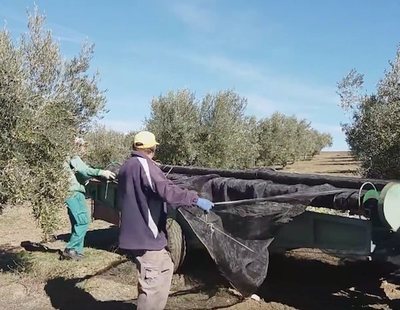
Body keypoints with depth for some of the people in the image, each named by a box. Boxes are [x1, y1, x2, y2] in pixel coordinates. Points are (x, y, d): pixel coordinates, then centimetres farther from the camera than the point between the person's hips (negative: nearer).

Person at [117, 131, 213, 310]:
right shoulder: (144, 164, -15)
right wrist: (195, 199, -27)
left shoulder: (127, 166, 16)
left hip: (134, 232, 11)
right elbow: (165, 190, -28)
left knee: (165, 268, 22)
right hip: (145, 234, -11)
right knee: (154, 282, -5)